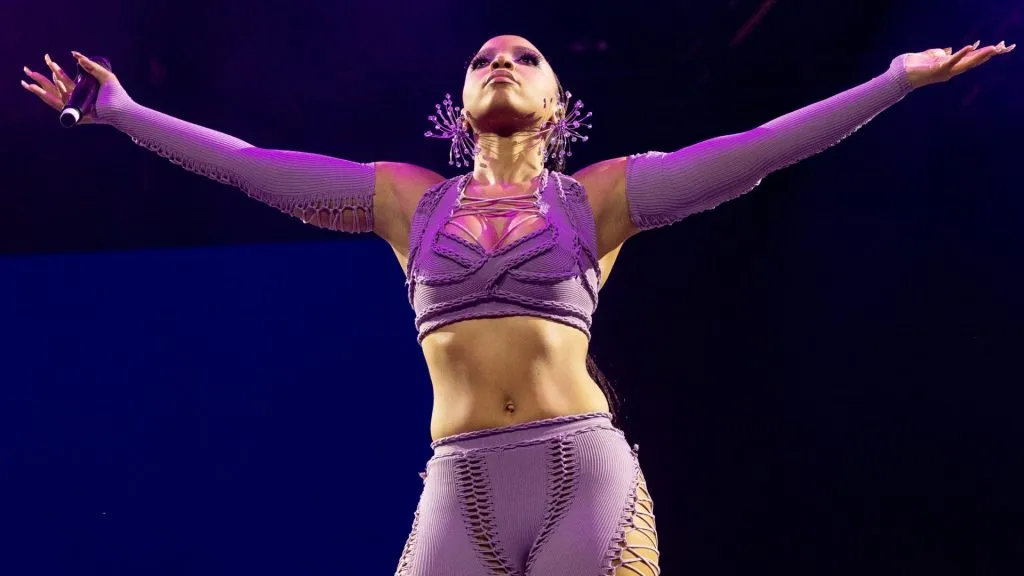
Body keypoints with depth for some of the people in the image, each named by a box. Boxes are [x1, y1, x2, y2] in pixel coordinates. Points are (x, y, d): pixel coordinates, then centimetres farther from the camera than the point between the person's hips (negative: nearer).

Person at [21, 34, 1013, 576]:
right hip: (460, 492, 2)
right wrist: (119, 110, 21)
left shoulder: (597, 194, 11)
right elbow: (249, 164, 18)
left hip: (589, 478, -1)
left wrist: (899, 77, 4)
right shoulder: (409, 199, 16)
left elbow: (752, 150, 7)